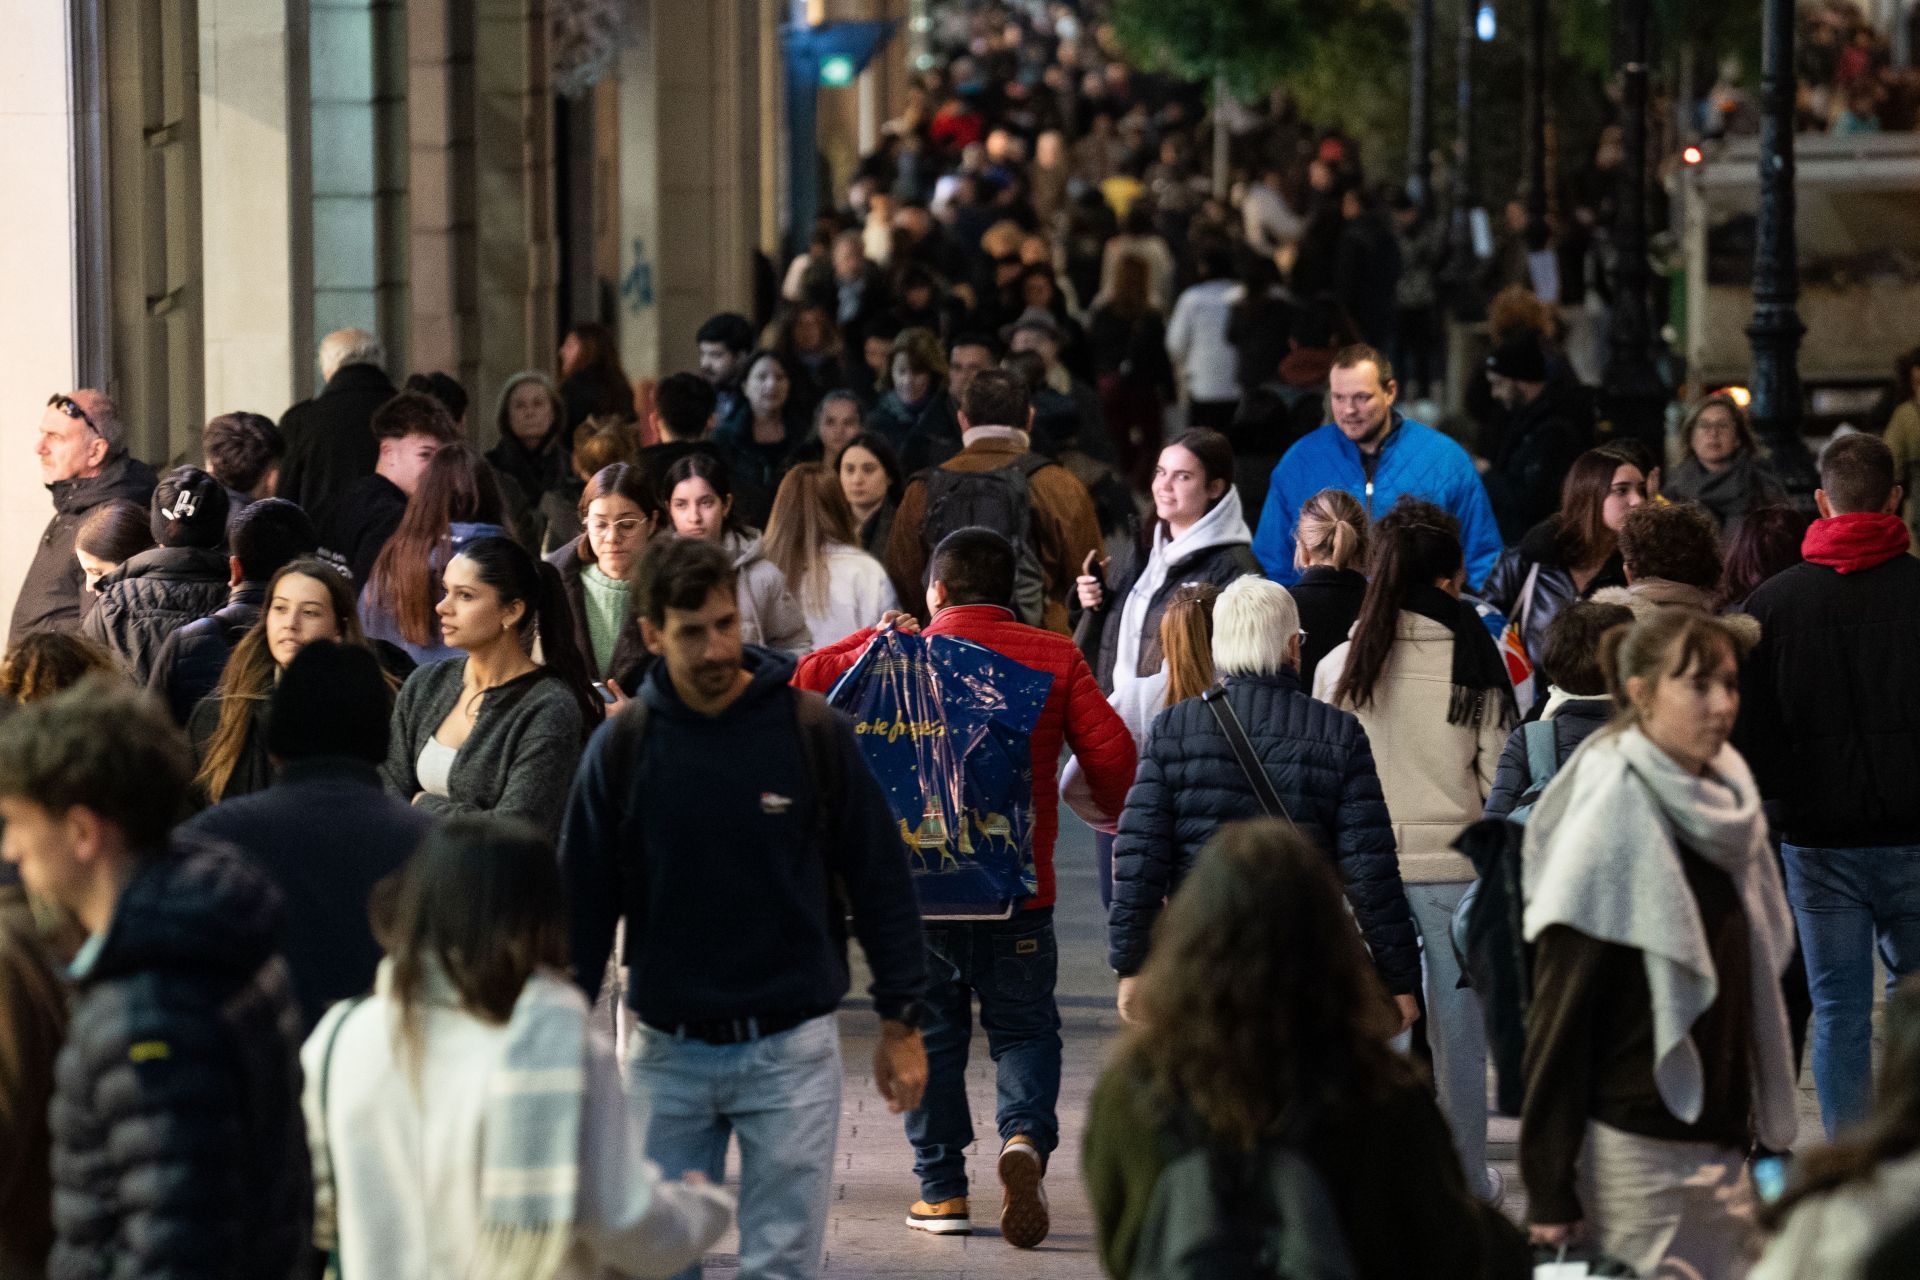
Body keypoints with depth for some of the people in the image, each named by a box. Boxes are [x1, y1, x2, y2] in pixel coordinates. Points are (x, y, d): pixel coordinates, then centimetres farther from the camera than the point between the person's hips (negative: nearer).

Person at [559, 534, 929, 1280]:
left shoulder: (811, 731, -4)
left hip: (791, 1049, -1)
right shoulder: (621, 748, -1)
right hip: (666, 1051, 2)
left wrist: (901, 1024, 0)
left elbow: (878, 878, 1)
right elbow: (583, 902, 5)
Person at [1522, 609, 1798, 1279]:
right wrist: (1549, 1189, -15)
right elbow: (1556, 1015, -12)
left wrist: (1766, 1140, 16)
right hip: (1636, 1144, -7)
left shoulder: (1726, 807, 11)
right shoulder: (1610, 816, -10)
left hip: (1719, 1145, 7)